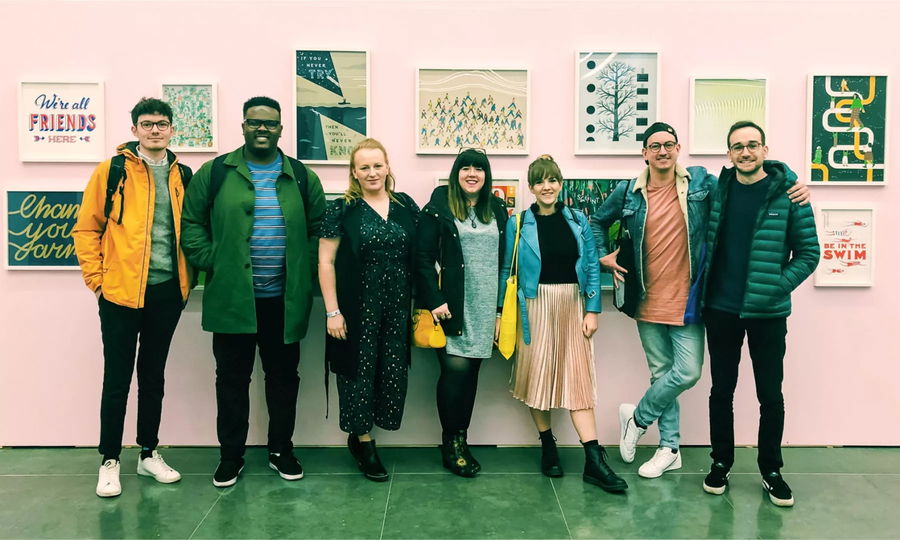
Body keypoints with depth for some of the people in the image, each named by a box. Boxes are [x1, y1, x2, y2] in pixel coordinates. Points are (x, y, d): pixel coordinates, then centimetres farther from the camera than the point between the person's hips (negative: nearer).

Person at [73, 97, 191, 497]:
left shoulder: (182, 175, 8)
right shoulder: (112, 171, -3)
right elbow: (86, 228, -2)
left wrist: (189, 276, 8)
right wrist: (96, 278, -7)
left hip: (167, 291, 4)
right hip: (121, 291, -3)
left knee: (153, 375, 14)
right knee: (117, 378, 3)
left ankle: (149, 453, 26)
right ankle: (109, 460, 17)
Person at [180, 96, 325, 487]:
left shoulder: (302, 177, 7)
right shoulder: (215, 172, 2)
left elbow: (319, 228, 11)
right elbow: (191, 222, 4)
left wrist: (305, 269, 2)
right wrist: (210, 262, -6)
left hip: (284, 299, 2)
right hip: (231, 297, -1)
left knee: (283, 376, 11)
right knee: (232, 378, 8)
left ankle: (281, 450, 28)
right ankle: (231, 455, 24)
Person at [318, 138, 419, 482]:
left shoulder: (406, 206, 7)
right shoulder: (341, 210, -4)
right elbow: (326, 262, -5)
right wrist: (332, 312, -10)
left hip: (397, 309, 4)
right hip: (357, 309, -3)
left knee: (393, 372, 7)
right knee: (359, 371, 5)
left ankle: (361, 435, 26)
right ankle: (362, 440, 24)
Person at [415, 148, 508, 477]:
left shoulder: (497, 210, 11)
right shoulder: (438, 208, -2)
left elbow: (504, 261, 11)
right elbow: (423, 258, -6)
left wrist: (501, 308, 8)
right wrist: (434, 300, -14)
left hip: (484, 307, 4)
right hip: (451, 305, -4)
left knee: (471, 370, 8)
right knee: (455, 368, -7)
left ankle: (461, 440, 20)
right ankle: (450, 444, 10)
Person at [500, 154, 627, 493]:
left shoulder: (578, 221, 6)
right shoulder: (518, 224, 1)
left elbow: (592, 267, 5)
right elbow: (508, 271, 2)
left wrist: (592, 310, -2)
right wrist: (502, 312, -3)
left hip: (572, 306, 1)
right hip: (536, 307, -1)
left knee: (578, 377, -2)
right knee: (538, 374, 5)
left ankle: (594, 462, -3)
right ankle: (548, 448, 23)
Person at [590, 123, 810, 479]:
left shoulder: (702, 182, 0)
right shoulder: (628, 193, 4)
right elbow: (598, 222, 20)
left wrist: (792, 190, -7)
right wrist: (603, 255, 8)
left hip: (687, 300, -1)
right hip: (648, 301, 1)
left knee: (687, 372, -6)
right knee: (661, 373, 10)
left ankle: (637, 418, 21)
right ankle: (670, 449, 25)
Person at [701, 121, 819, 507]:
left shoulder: (788, 193, -6)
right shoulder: (717, 188, 2)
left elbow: (809, 252, -3)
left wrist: (777, 287, -13)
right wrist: (701, 289, 2)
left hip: (768, 312, -2)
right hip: (721, 309, 2)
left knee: (770, 394, 7)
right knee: (722, 390, 11)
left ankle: (771, 469, 24)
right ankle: (721, 462, 27)